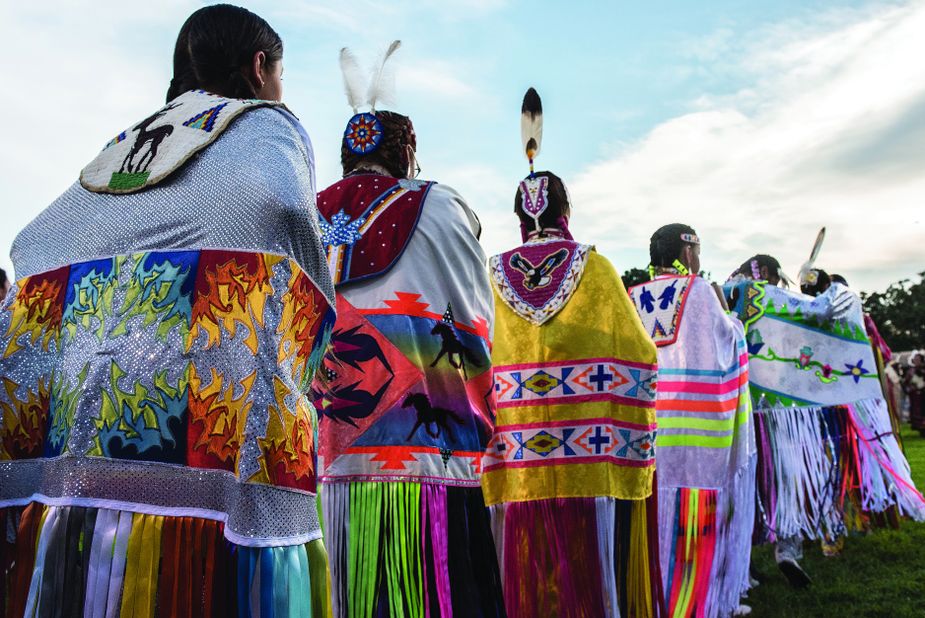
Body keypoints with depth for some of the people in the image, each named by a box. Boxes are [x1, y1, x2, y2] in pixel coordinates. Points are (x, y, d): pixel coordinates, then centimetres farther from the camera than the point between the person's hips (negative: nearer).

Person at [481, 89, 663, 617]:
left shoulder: (493, 276, 2)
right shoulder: (596, 268, -2)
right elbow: (638, 351, 1)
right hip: (592, 455, -1)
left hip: (516, 456, 2)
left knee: (528, 573, 11)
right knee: (597, 567, 8)